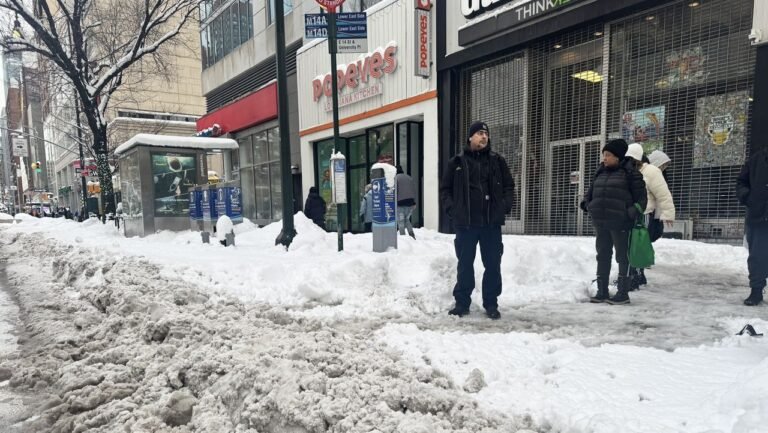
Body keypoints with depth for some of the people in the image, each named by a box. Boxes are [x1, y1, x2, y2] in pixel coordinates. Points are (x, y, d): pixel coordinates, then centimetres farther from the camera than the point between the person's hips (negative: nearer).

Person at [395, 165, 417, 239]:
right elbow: (414, 190, 14)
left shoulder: (395, 178, -1)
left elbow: (394, 190, -10)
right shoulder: (409, 178, 15)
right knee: (407, 220, 18)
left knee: (401, 221, 0)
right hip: (410, 202, 5)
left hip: (400, 203, -5)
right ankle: (412, 234, 3)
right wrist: (414, 203, 17)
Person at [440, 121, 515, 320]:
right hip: (465, 223, -1)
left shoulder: (497, 161, 9)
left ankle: (491, 304, 18)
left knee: (493, 265, 6)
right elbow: (445, 189, 8)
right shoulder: (457, 162, 5)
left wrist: (505, 206, -3)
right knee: (465, 264, 7)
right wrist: (452, 209, -6)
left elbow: (509, 186, 12)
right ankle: (462, 303, 19)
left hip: (492, 222, 1)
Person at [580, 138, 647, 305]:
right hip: (600, 223, 6)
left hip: (620, 223, -6)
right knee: (603, 256, 11)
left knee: (623, 257, 4)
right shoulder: (601, 172, 13)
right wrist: (587, 204, 4)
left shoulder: (630, 172, -3)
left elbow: (641, 197, -3)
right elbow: (592, 192, 22)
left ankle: (623, 293, 12)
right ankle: (602, 291, 21)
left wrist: (633, 213, -15)